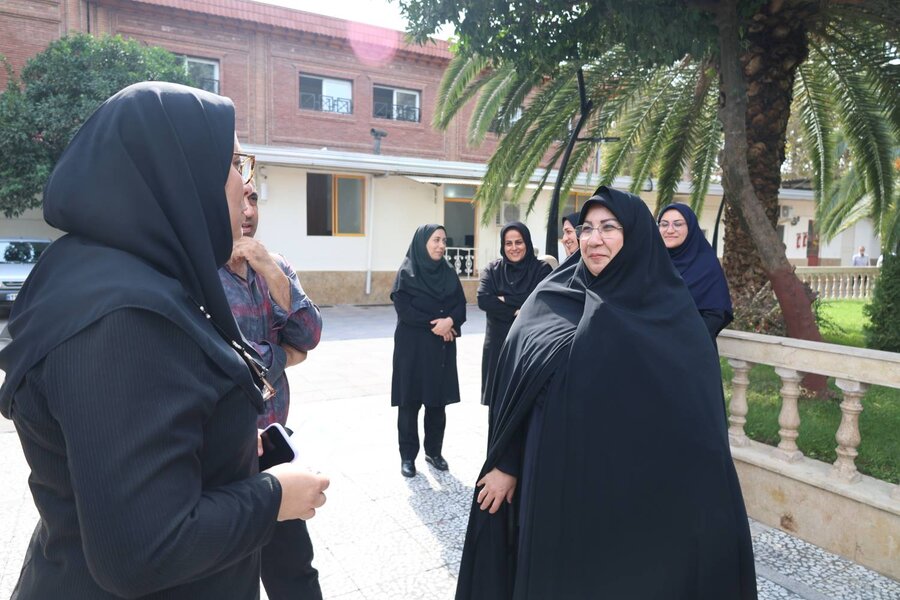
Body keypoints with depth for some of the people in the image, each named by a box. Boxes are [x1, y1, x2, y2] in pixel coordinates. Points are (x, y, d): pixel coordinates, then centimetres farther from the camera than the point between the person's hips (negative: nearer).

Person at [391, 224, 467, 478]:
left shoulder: (449, 273, 8)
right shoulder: (406, 272, -5)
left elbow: (461, 306, 2)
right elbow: (404, 309, -14)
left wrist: (449, 321, -19)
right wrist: (435, 324, -14)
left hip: (442, 348, 4)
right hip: (412, 347, -4)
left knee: (438, 402, 9)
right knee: (410, 403, 3)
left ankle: (434, 452, 24)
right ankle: (408, 456, 15)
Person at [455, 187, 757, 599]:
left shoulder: (672, 311, -5)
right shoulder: (552, 299, -1)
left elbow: (699, 414, -3)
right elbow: (516, 383, 1)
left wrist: (698, 499, -5)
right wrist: (505, 463, 1)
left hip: (636, 488, -1)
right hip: (558, 480, 2)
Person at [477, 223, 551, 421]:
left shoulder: (542, 269, 1)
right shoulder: (492, 270, 7)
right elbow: (483, 300, -8)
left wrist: (505, 299, -8)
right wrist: (516, 311, -14)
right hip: (499, 344, 2)